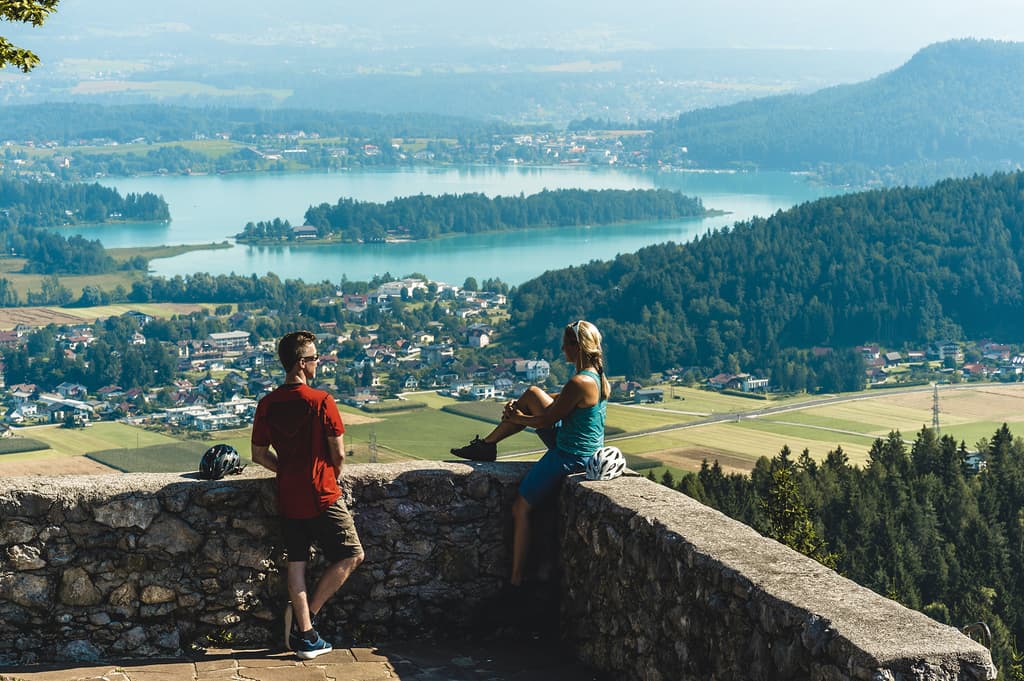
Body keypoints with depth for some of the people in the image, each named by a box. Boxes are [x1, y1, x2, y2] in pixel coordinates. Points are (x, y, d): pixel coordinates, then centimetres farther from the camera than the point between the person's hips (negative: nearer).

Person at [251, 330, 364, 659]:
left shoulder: (267, 404, 0)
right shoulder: (321, 401, -15)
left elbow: (259, 454, 6)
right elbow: (338, 453, -11)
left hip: (287, 496, 6)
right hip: (321, 496, -6)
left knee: (297, 563, 12)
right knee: (351, 556, 7)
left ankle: (304, 635, 14)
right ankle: (307, 613, 3)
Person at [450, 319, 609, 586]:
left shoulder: (580, 383, -28)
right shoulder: (599, 377, 1)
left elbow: (545, 420, -20)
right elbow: (561, 398, 15)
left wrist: (516, 417, -1)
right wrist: (517, 406, 10)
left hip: (569, 457, -9)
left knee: (521, 507, 4)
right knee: (533, 393, 14)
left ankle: (516, 578, 11)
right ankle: (487, 443, 25)